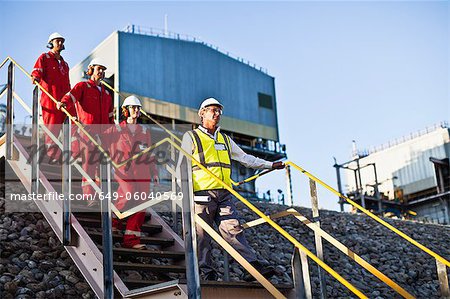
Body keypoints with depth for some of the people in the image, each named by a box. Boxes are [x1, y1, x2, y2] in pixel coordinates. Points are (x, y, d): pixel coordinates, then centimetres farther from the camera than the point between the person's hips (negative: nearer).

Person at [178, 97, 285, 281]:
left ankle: (254, 267, -14)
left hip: (224, 195, 4)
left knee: (233, 229, -6)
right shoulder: (191, 137, 9)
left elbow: (245, 158, 26)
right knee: (202, 235, -3)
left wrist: (270, 165, 20)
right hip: (202, 195, -4)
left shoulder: (225, 140, 24)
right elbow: (181, 167, 5)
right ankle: (206, 272, 3)